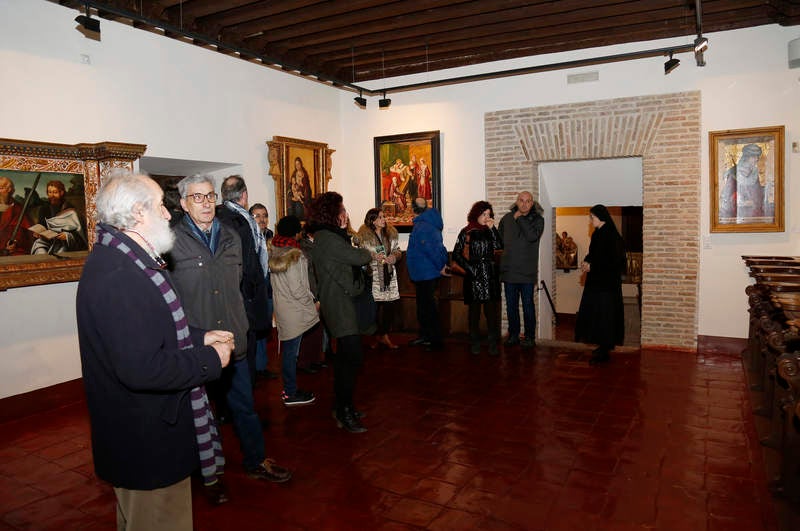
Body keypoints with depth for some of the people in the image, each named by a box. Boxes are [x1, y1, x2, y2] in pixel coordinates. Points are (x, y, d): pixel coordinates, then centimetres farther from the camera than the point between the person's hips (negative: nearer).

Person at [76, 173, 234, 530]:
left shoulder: (121, 259, 6)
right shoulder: (117, 276, -29)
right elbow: (140, 368, -33)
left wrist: (199, 338, 5)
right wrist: (210, 360, -20)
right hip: (146, 441, -10)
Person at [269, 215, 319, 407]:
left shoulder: (275, 252, 7)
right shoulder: (293, 255, -19)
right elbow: (297, 290, -20)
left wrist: (311, 299, 14)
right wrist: (314, 302, -4)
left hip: (282, 308, 8)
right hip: (294, 311, -8)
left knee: (288, 350, 17)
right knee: (291, 352, 1)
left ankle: (289, 389, 29)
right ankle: (291, 394, 12)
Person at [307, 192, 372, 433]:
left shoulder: (328, 236, 15)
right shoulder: (328, 238, -18)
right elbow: (357, 257, -18)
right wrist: (368, 253, 2)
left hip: (340, 302, 11)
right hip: (339, 304, -11)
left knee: (344, 355, 16)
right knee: (353, 356, -11)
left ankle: (341, 406, 27)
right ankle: (344, 412, -2)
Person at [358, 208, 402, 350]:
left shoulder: (391, 233, 10)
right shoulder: (364, 236, -6)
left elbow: (398, 250, 15)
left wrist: (394, 256, -5)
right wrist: (374, 256, -19)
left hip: (389, 274, 4)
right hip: (374, 275, -4)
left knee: (390, 305, 3)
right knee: (375, 306, -2)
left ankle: (383, 335, 16)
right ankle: (377, 336, 16)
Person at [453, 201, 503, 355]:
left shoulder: (490, 231, 12)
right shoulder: (467, 232, 3)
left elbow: (499, 246, -6)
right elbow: (456, 254, 1)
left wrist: (492, 228, -9)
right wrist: (469, 268, -6)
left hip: (490, 275, 2)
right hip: (473, 276, -2)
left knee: (491, 310, -1)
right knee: (474, 310, 4)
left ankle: (493, 344, 4)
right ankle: (475, 344, 13)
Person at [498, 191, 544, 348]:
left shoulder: (538, 219, -1)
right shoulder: (507, 218, 8)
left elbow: (532, 236, -20)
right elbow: (499, 239, 18)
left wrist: (520, 218, -15)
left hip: (527, 271, -3)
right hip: (509, 270, 3)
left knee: (528, 305, 1)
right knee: (511, 305, 11)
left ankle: (529, 337, 12)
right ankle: (513, 334, 23)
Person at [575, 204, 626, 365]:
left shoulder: (612, 236, -16)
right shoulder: (597, 234, 12)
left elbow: (613, 261, -20)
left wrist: (592, 266, -16)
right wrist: (587, 262, 1)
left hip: (607, 283, -9)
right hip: (595, 281, 9)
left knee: (604, 315, -5)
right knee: (594, 313, 12)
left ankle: (604, 351, 2)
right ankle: (603, 346, 23)